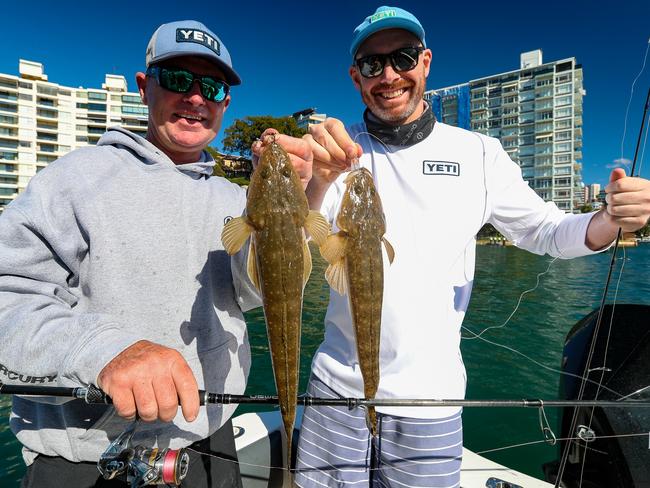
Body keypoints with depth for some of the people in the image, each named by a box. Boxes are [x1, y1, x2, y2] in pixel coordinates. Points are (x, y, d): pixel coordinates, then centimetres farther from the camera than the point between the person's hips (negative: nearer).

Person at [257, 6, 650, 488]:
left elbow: (545, 230, 8)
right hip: (337, 385, 1)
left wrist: (611, 219, -14)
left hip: (429, 396, 0)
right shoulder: (341, 152, -2)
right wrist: (316, 180, -36)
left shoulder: (478, 153, 0)